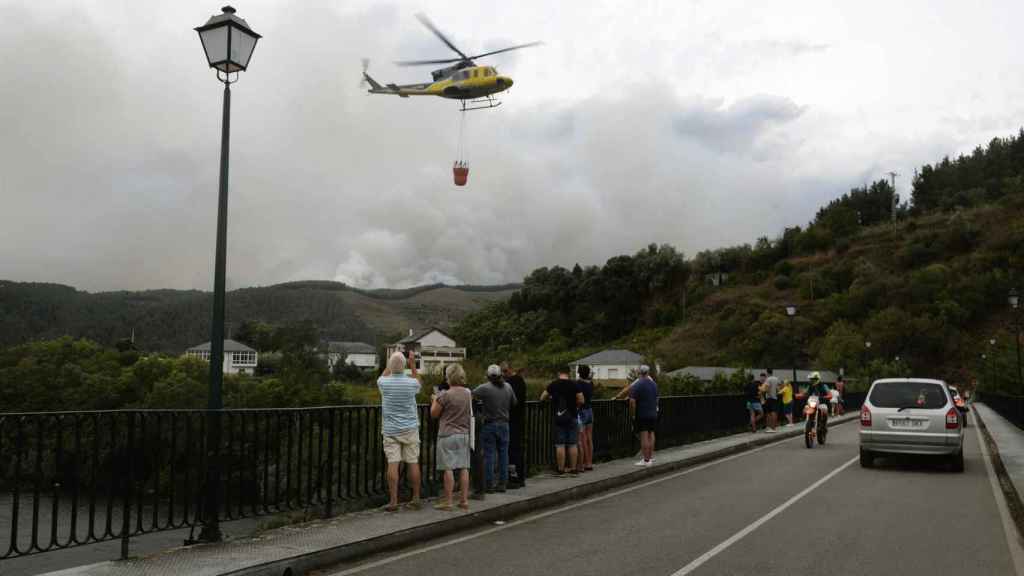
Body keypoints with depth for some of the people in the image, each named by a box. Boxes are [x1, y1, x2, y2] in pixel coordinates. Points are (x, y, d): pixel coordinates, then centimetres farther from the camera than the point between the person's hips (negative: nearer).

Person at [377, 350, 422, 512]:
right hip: (410, 429, 0)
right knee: (413, 463, 6)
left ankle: (393, 501, -3)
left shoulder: (384, 383, -8)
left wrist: (390, 362, 19)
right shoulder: (411, 383, -8)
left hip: (391, 430, 0)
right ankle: (416, 499, 12)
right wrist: (413, 363, 16)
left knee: (393, 464, -2)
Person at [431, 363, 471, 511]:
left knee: (448, 468, -2)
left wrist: (435, 400, 14)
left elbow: (433, 414, -5)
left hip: (447, 435, -6)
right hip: (464, 434, 6)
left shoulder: (446, 395, -14)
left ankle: (447, 501, 2)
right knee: (464, 468, 7)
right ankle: (464, 500, 11)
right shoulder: (468, 393, 5)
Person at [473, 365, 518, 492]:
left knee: (489, 455, 1)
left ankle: (489, 484, 3)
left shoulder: (484, 388, -12)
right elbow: (515, 403, 12)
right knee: (503, 454, 9)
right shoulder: (508, 387, 3)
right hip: (504, 424, 4)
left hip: (490, 425, -4)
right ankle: (503, 483, 11)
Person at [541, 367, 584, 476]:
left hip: (559, 418, 0)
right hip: (572, 417, 0)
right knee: (572, 444, 7)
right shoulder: (575, 384, -5)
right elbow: (581, 401, -7)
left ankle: (561, 470, 5)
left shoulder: (553, 384, -2)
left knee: (560, 445, 3)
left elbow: (542, 398, 4)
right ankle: (573, 469, 10)